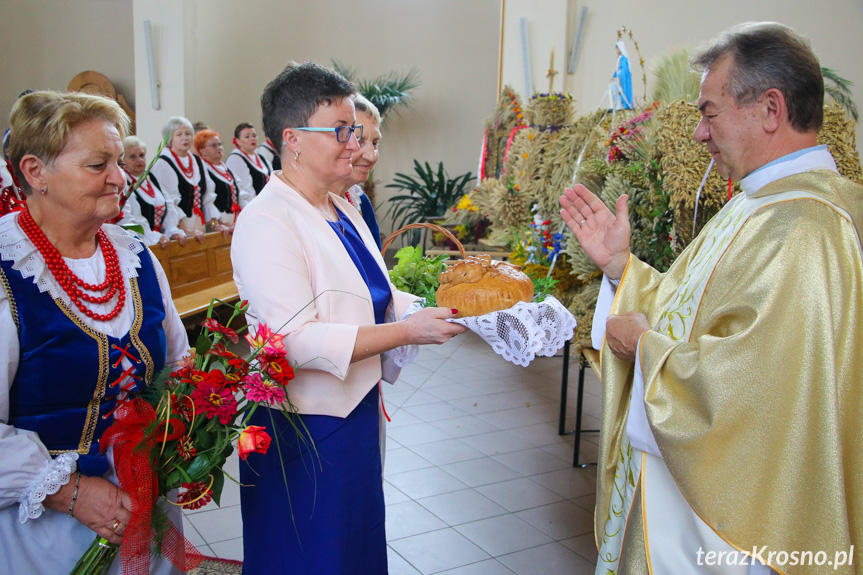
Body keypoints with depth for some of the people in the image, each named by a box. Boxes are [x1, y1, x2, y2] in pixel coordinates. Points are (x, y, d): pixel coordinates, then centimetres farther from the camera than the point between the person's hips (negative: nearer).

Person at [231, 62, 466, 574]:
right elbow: (297, 341, -26)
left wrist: (440, 309, -3)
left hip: (358, 412, 9)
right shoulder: (268, 223, -19)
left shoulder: (343, 211, 9)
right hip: (303, 429, -8)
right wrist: (409, 330, -27)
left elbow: (379, 296, 14)